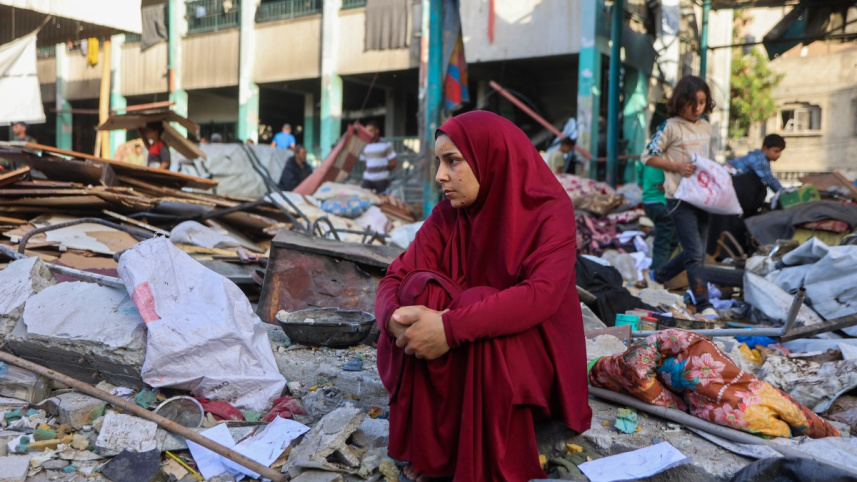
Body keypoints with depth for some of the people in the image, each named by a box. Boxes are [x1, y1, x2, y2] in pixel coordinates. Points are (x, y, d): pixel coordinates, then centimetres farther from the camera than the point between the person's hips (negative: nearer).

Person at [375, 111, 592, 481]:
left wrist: (452, 327, -40)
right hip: (457, 359, 4)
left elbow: (542, 295, -32)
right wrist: (395, 319, -33)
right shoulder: (446, 217, -3)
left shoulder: (550, 211, -15)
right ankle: (425, 450, -15)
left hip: (532, 355, -3)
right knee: (422, 288, -25)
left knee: (478, 301, -33)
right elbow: (394, 279, -10)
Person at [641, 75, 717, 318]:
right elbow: (648, 157, -7)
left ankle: (658, 275, 33)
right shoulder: (671, 127, -8)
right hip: (680, 198, -7)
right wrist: (677, 167, -15)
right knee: (695, 253, -8)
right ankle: (704, 305, -2)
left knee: (695, 252, 13)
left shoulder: (706, 127, 12)